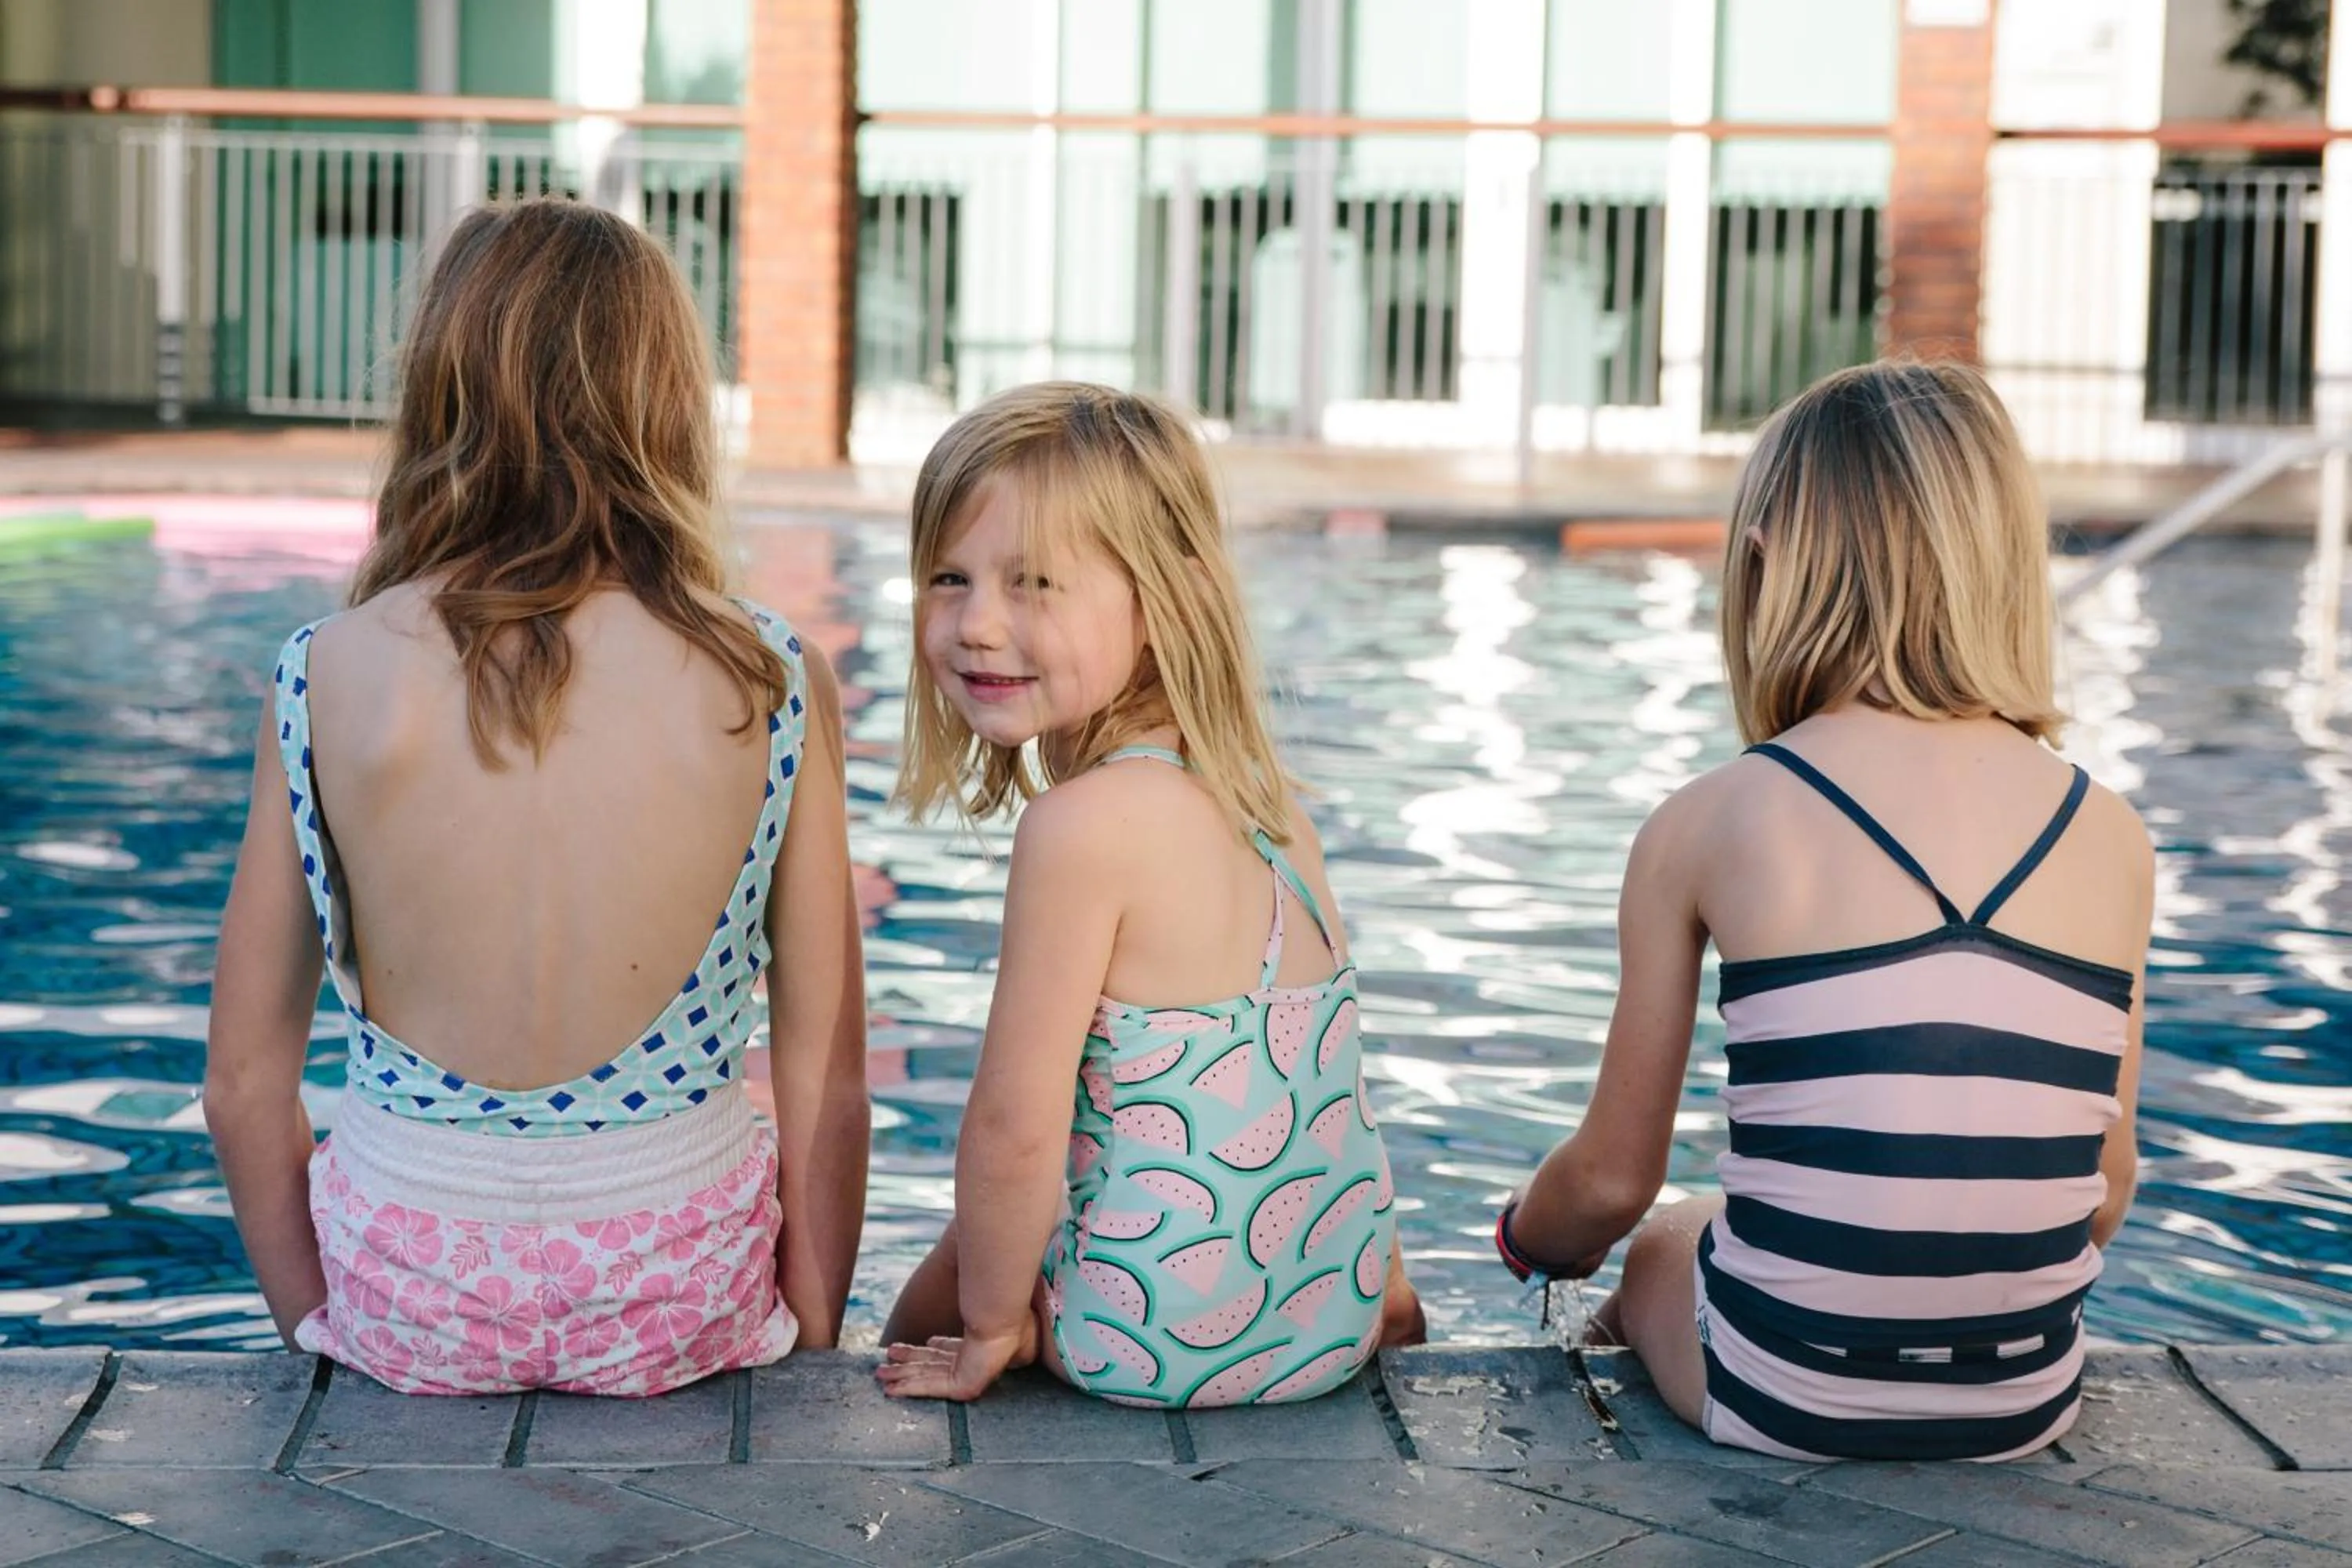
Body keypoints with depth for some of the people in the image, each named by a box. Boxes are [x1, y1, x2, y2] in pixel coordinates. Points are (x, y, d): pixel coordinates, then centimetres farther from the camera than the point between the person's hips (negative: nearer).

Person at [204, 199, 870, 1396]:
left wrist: (318, 1324, 13)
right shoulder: (769, 686, -11)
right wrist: (807, 1343, 9)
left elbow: (245, 1082, -3)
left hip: (405, 1303, 2)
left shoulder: (329, 676, -10)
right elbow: (826, 1084, -6)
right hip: (679, 1306, -1)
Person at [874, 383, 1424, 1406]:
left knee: (931, 1311, 25)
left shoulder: (1083, 824, -23)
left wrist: (993, 1329, -5)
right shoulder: (1263, 801, 1)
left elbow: (1014, 1131, -21)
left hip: (1162, 1346, -5)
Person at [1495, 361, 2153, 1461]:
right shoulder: (2110, 840, -2)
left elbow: (1613, 1181, -1)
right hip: (2031, 1403, 3)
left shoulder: (1708, 827, -9)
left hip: (1788, 1402, -3)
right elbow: (2104, 1194, 6)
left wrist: (1527, 1239, 23)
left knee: (1658, 1251, 31)